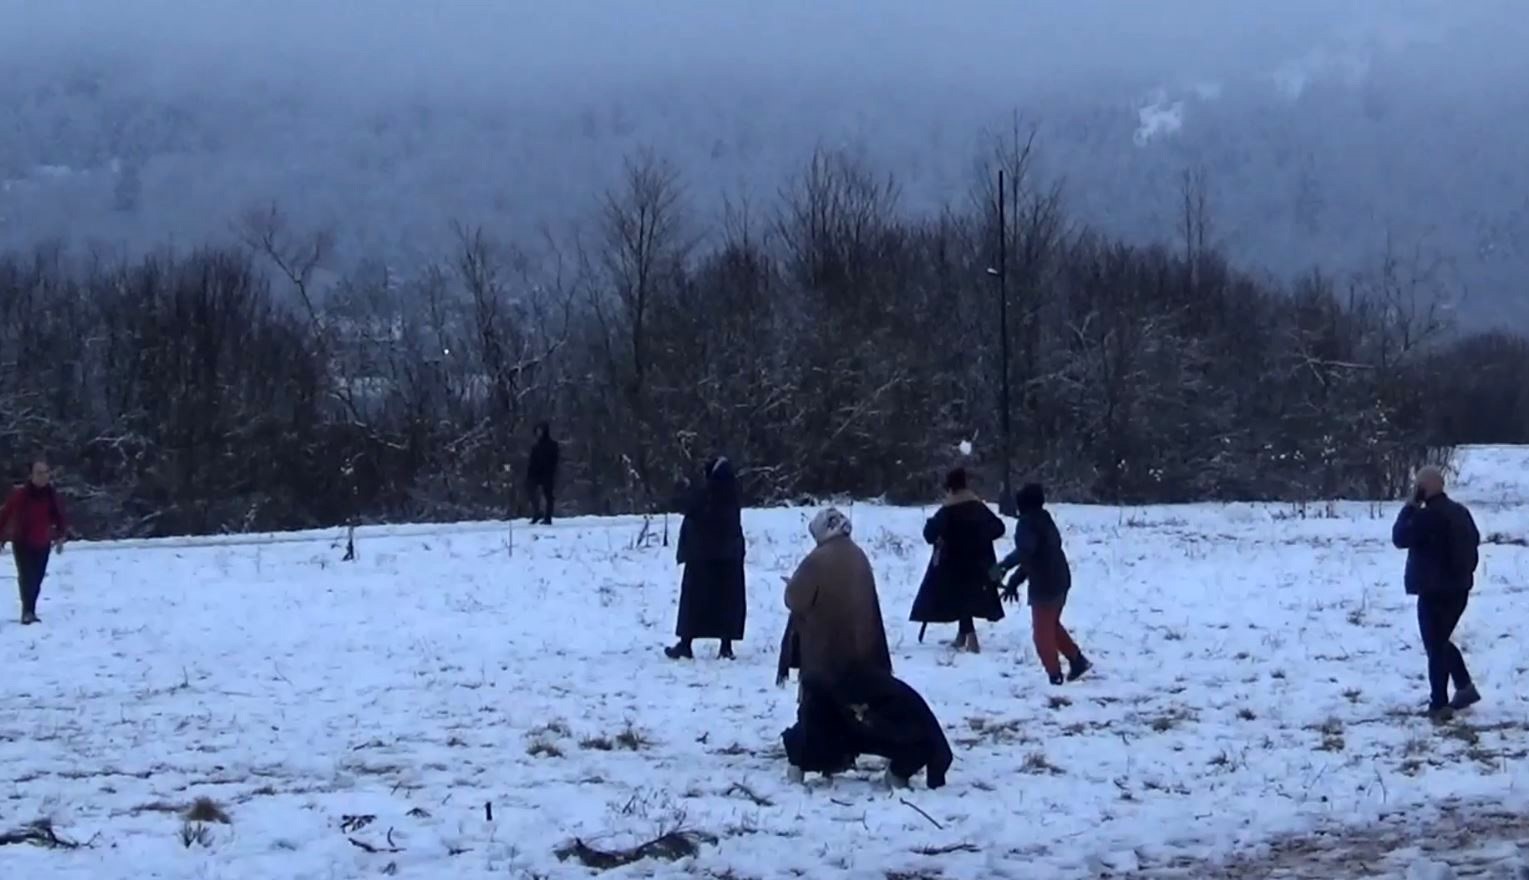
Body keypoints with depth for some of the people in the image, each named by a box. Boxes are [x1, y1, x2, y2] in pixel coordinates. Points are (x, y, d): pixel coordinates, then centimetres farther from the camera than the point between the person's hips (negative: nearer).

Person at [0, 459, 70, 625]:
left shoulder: (52, 495, -2)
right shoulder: (21, 493, -15)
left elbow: (59, 516, 10)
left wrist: (60, 536, 6)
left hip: (42, 544, 4)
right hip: (22, 543, -4)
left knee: (37, 579, 7)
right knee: (26, 577, -16)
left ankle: (30, 612, 17)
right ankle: (27, 611, -19)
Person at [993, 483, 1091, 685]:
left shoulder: (1026, 523, -14)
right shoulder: (1044, 520, 16)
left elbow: (1026, 551, -34)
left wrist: (1003, 565, -42)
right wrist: (1014, 582, 23)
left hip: (1044, 585, -9)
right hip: (1059, 580, 9)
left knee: (1043, 632, 1)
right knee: (1052, 625, 24)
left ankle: (1054, 674, 3)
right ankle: (1077, 660, 23)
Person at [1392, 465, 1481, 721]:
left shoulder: (1428, 516, -19)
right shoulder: (1460, 511, 8)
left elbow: (1400, 538, -14)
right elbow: (1474, 541, 17)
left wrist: (1410, 507, -7)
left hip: (1434, 590, -8)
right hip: (1459, 587, 8)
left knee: (1435, 647, 0)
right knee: (1442, 641, 22)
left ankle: (1439, 705, 2)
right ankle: (1465, 687, 15)